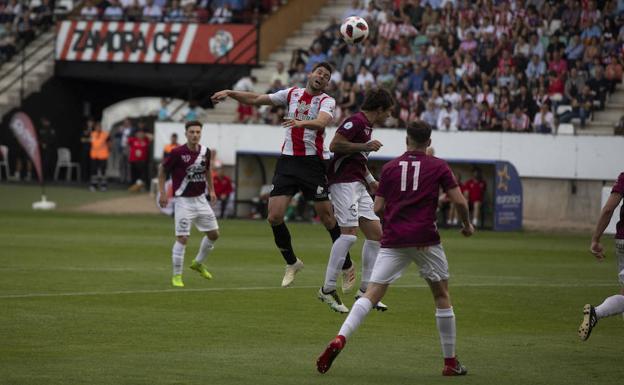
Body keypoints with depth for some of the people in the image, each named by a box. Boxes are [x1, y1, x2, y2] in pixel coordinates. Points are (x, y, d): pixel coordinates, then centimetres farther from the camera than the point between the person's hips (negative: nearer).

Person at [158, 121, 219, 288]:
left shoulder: (205, 152, 0)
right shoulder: (177, 153, -16)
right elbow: (162, 169, -4)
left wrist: (211, 190, 16)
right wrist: (162, 192, -7)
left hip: (200, 199, 6)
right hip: (183, 200, -6)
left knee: (214, 234, 11)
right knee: (182, 238, -11)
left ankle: (198, 263, 33)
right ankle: (177, 276, 1)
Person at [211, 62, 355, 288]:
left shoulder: (326, 101, -2)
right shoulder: (292, 93, 12)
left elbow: (322, 121, -24)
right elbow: (257, 99, 16)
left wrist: (301, 122, -43)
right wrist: (230, 93, 5)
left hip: (313, 162, -4)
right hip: (288, 161, 4)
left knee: (327, 216, -5)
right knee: (274, 216, -5)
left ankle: (347, 266, 11)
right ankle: (292, 263, 15)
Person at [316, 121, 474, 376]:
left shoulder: (390, 168, 10)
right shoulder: (438, 167, 5)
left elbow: (378, 209, 9)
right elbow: (459, 202, -1)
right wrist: (467, 225, 18)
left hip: (393, 240, 2)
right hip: (425, 240, -2)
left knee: (372, 294, -3)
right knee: (442, 297, 13)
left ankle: (339, 340, -25)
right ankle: (450, 363, 16)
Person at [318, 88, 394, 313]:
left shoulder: (368, 125, 20)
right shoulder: (357, 121, -12)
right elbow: (335, 145, -22)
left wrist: (371, 181, 29)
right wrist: (365, 146, -16)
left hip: (357, 185, 10)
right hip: (344, 183, -10)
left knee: (376, 234, 5)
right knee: (349, 234, -17)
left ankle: (365, 291, 10)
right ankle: (328, 289, -13)